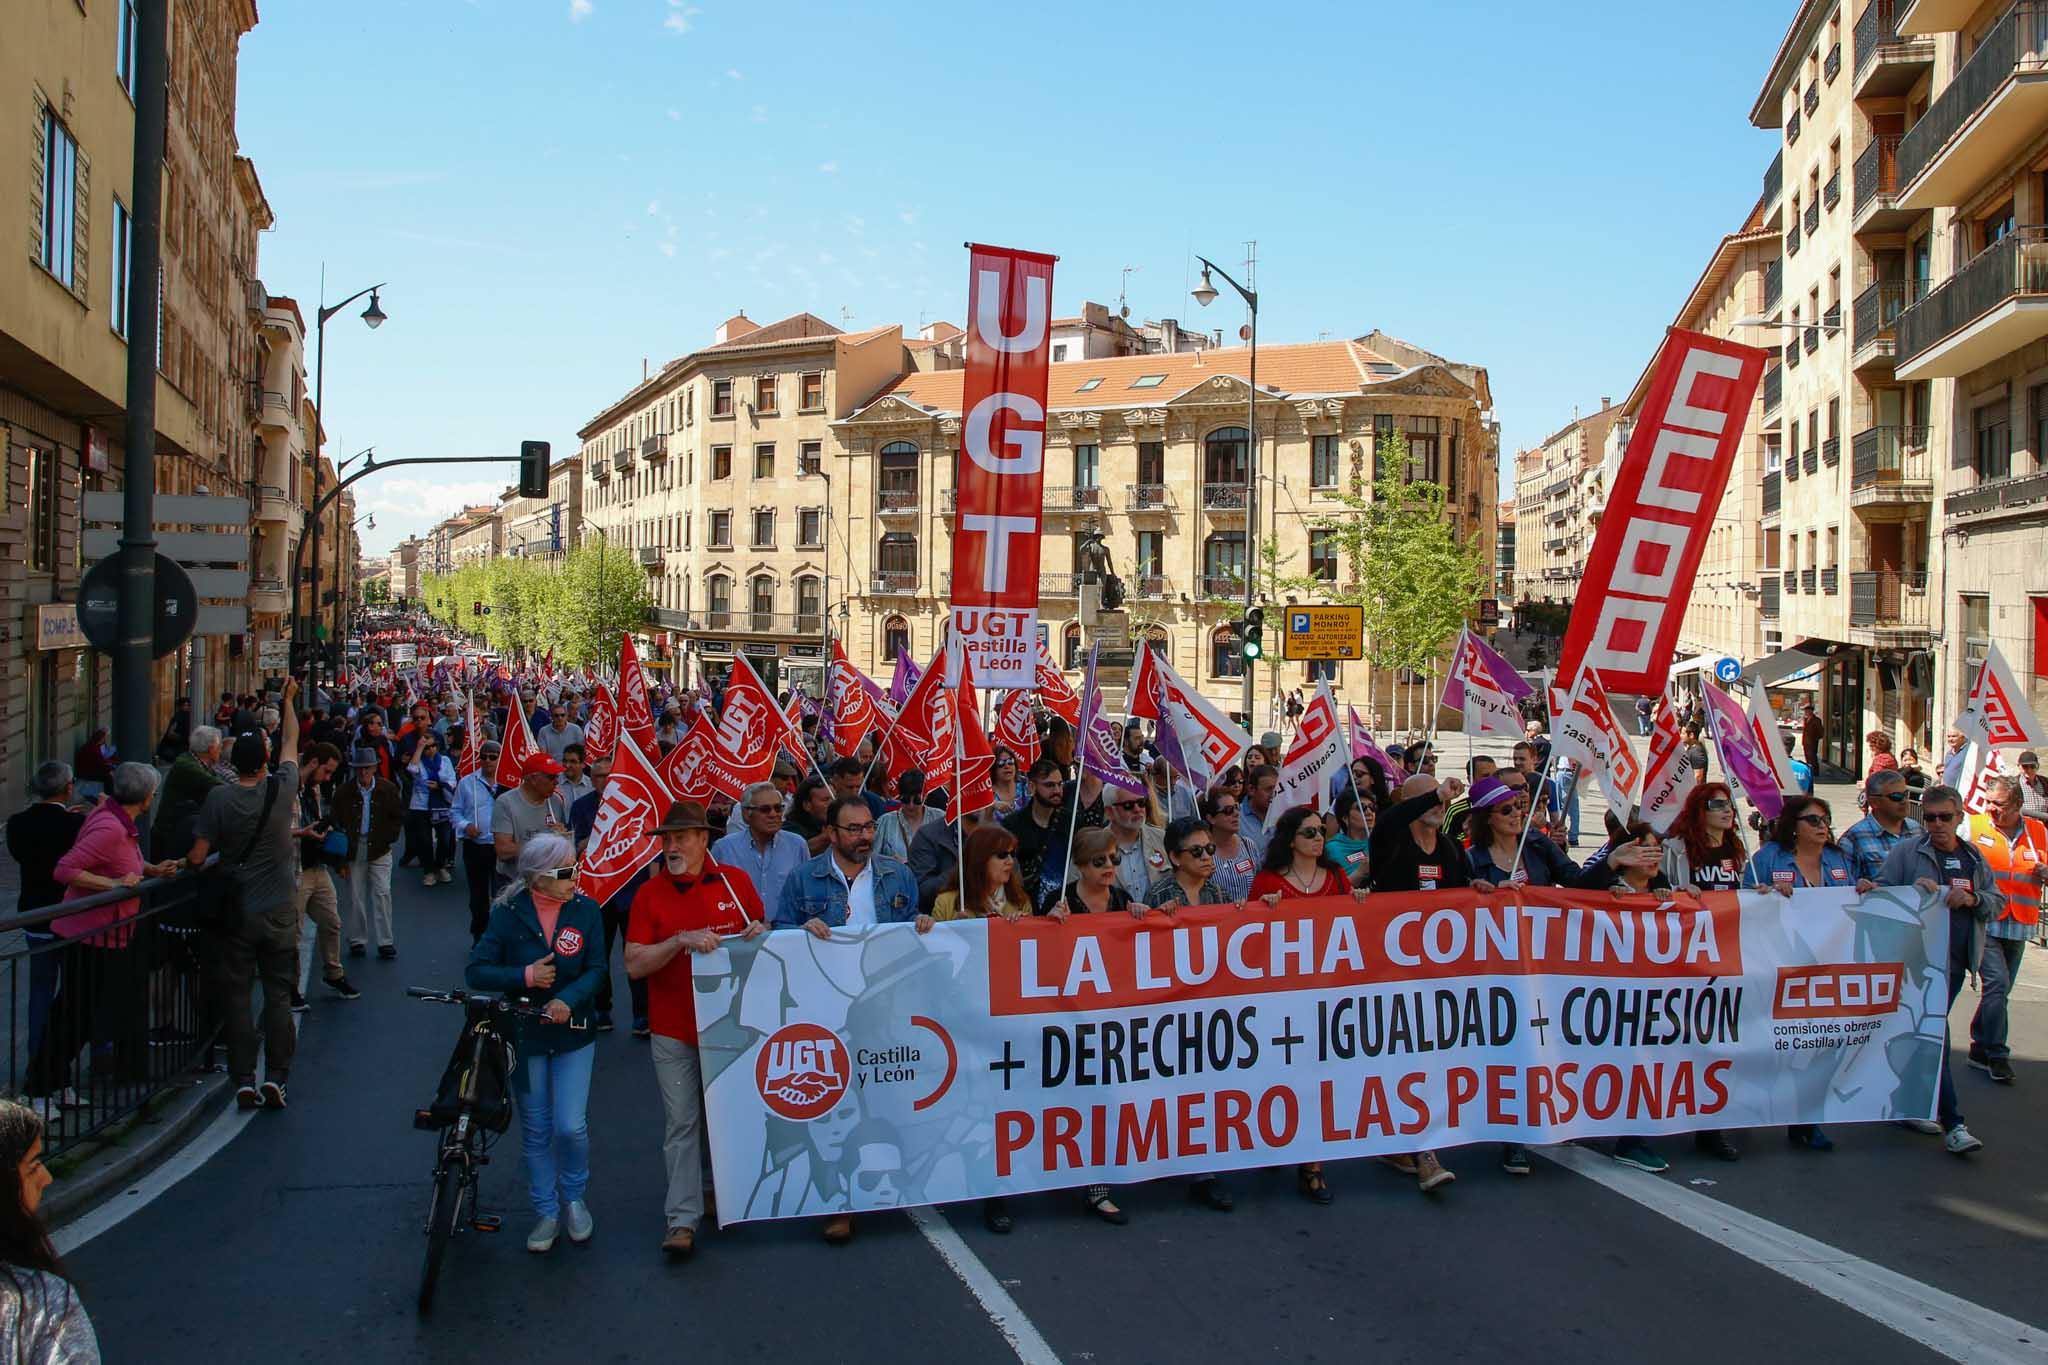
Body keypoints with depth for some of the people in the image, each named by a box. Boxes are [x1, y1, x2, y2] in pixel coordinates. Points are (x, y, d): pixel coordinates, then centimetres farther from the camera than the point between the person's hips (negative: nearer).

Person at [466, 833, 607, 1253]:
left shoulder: (586, 910, -7)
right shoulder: (508, 914, -8)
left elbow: (595, 970, -9)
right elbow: (476, 971, -9)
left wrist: (568, 1000, -26)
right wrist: (525, 976, -21)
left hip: (573, 1034, -1)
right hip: (524, 1035, 1)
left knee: (571, 1127, -7)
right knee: (535, 1132, 11)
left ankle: (573, 1197, 21)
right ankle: (547, 1212, 27)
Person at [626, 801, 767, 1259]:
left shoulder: (735, 881, 1)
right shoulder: (649, 895, -3)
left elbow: (763, 930, 14)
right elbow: (634, 965, -9)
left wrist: (759, 931, -10)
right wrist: (681, 940, -22)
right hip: (674, 1029, -2)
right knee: (682, 1123, -1)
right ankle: (682, 1219, 4)